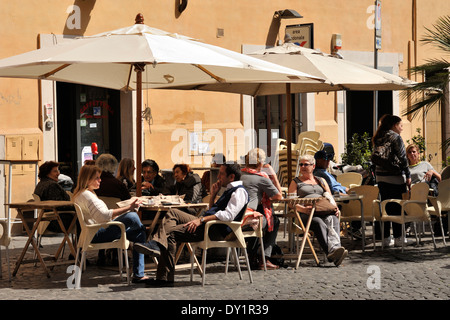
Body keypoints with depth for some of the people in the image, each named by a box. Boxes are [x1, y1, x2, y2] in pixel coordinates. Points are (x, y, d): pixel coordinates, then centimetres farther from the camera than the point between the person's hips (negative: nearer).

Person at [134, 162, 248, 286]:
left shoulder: (239, 192, -9)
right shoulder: (229, 190, 24)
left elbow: (228, 215, -25)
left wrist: (202, 220, -26)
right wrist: (213, 195, 17)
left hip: (217, 231, -11)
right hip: (206, 224, 11)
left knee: (170, 232, -19)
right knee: (172, 213, 7)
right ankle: (158, 244, -16)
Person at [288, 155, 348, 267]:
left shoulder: (321, 181, 31)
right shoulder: (295, 182, 21)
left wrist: (335, 208, -1)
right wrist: (303, 209, -15)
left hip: (325, 212, 3)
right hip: (305, 214, -3)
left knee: (333, 220, -36)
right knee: (319, 223, -39)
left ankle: (336, 247, -61)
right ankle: (330, 251, -60)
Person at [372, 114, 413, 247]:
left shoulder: (377, 138, 12)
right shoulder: (395, 137, -8)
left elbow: (374, 158, 14)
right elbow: (402, 158, -12)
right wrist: (408, 176, -6)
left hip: (380, 175, 7)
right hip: (395, 176, -7)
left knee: (385, 206, 9)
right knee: (398, 207, -1)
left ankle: (386, 238, 9)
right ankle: (398, 238, 1)